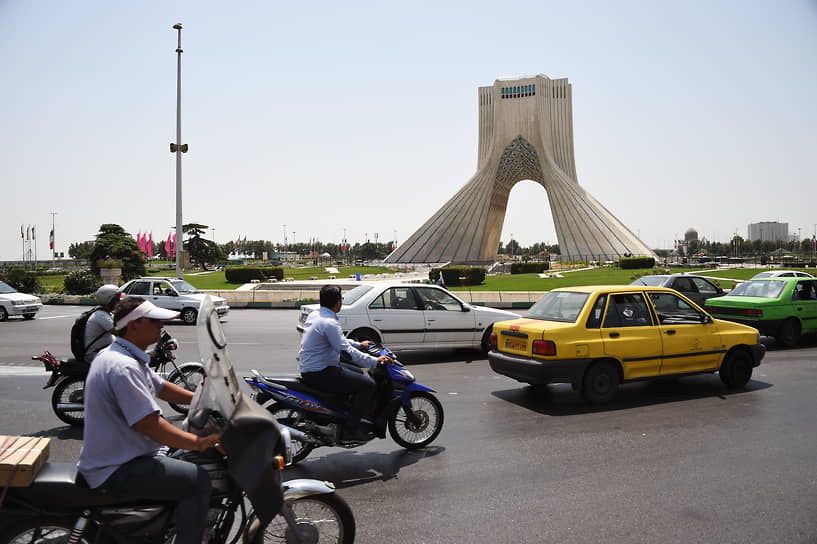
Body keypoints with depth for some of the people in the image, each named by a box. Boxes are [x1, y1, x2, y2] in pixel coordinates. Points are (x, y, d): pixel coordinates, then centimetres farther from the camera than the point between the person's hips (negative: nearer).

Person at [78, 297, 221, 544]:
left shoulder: (123, 356, 10)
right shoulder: (123, 367, -25)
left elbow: (161, 387, 18)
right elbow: (149, 424, -29)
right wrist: (199, 443, -27)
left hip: (118, 455, 11)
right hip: (116, 471, -11)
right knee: (198, 480, -21)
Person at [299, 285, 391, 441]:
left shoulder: (315, 315, 10)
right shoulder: (329, 323, -21)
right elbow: (346, 350, -25)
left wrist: (359, 344, 25)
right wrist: (375, 361, -19)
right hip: (319, 374, -11)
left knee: (358, 374, 25)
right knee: (368, 384, -13)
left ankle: (352, 415, 30)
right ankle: (351, 429, -9)